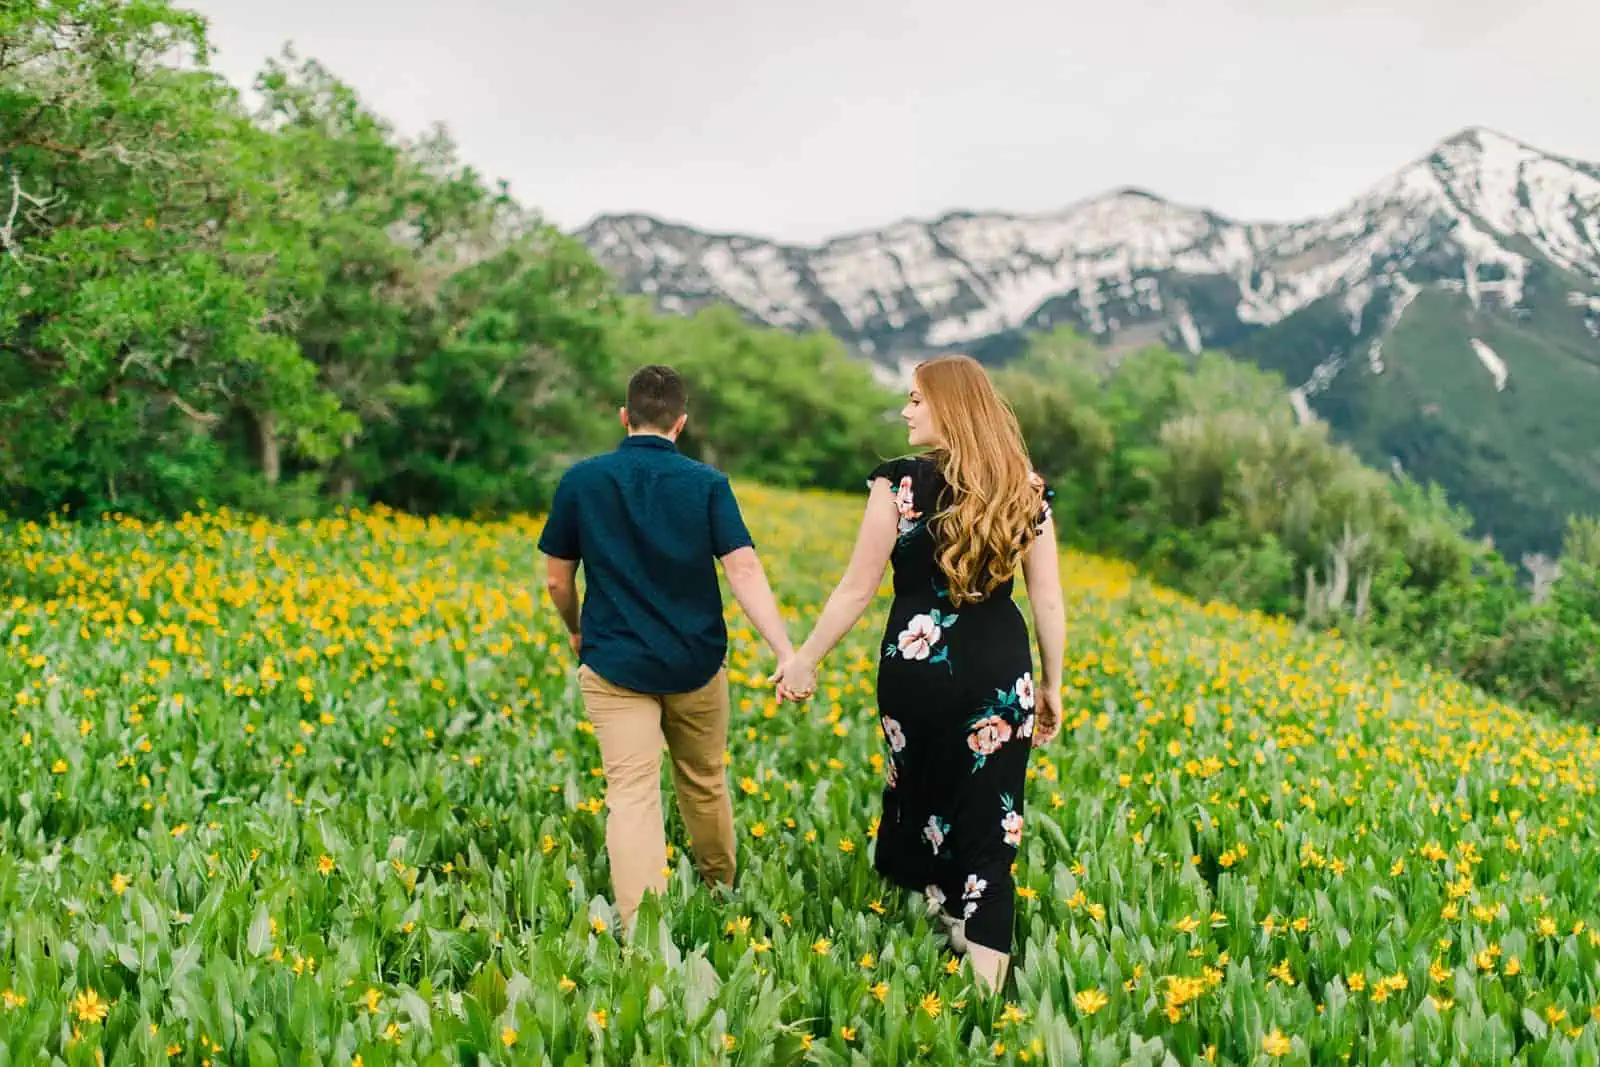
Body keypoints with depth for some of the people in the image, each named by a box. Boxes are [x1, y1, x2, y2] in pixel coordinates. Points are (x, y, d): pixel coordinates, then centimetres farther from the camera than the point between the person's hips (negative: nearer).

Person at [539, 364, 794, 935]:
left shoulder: (581, 481, -4)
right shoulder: (707, 484, -6)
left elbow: (557, 579, 3)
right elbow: (745, 572, -17)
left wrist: (576, 631, 22)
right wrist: (788, 654, -22)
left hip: (616, 665, -2)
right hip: (696, 665, 2)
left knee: (631, 795, -7)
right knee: (704, 784, 21)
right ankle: (719, 891, 41)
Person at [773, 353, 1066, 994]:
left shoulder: (902, 483, -9)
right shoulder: (1028, 490, 3)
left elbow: (858, 588, -7)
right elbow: (1049, 601, 5)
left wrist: (804, 660, 4)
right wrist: (1052, 686, 16)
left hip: (921, 665, -3)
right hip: (1003, 669, 3)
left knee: (923, 796, 20)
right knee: (989, 819, 6)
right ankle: (988, 987, 6)